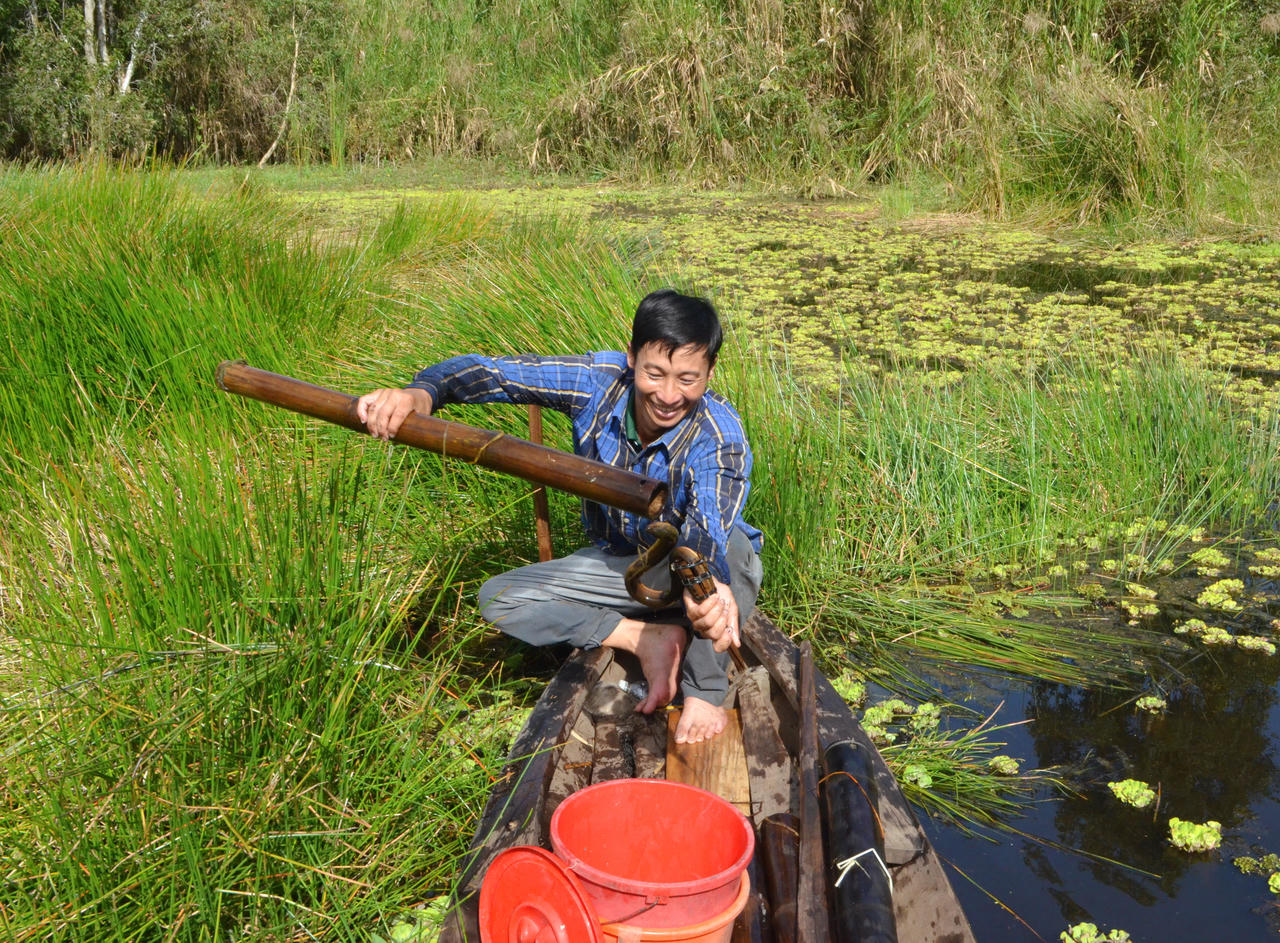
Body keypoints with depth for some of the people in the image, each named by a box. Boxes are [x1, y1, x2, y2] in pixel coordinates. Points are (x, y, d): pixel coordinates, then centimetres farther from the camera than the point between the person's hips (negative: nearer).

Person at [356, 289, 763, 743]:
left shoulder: (720, 436, -31)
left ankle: (705, 691, -22)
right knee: (498, 598, -12)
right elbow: (488, 372, -21)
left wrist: (706, 593, -73)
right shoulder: (599, 381, -21)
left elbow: (706, 535, -49)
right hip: (621, 563, 5)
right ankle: (649, 640, -17)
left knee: (727, 543, -40)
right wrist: (421, 392, -44)